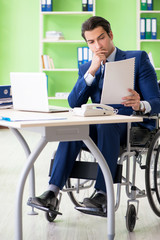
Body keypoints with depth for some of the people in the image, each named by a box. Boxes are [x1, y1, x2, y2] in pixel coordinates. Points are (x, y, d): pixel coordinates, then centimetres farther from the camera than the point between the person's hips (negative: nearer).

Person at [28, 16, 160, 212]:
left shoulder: (138, 59, 2)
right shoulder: (86, 68, 15)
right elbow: (74, 104, 1)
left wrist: (140, 105, -31)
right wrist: (92, 71, -9)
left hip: (134, 126, -4)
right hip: (101, 127, 4)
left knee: (106, 126, -37)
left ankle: (102, 193, -36)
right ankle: (52, 192, -33)